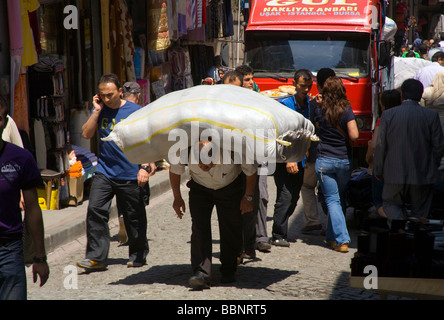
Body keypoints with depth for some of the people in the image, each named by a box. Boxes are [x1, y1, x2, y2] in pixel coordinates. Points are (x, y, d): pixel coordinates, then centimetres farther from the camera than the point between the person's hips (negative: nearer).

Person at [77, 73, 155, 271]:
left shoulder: (135, 111, -4)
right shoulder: (100, 110, 6)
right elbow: (86, 134, -1)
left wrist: (145, 166, -11)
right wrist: (97, 111, -8)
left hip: (130, 174, -3)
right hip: (104, 171, 3)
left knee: (134, 217, 6)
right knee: (95, 210, -10)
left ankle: (138, 255, 25)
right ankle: (96, 257, -6)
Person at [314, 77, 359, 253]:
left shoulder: (319, 111, -5)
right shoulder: (347, 110, -8)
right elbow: (354, 135, -15)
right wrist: (347, 141, 7)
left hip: (324, 161, -1)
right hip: (345, 160, 1)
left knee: (332, 200, 0)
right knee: (340, 199, 17)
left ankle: (341, 239, -12)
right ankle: (332, 236, 28)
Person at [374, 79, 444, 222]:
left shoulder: (388, 115, -6)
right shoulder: (431, 116, -5)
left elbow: (380, 146, -4)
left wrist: (378, 170, 8)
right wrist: (432, 166, 16)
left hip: (395, 174, 0)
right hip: (423, 175, 1)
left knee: (391, 203, 16)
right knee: (419, 211, 15)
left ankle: (399, 219, -13)